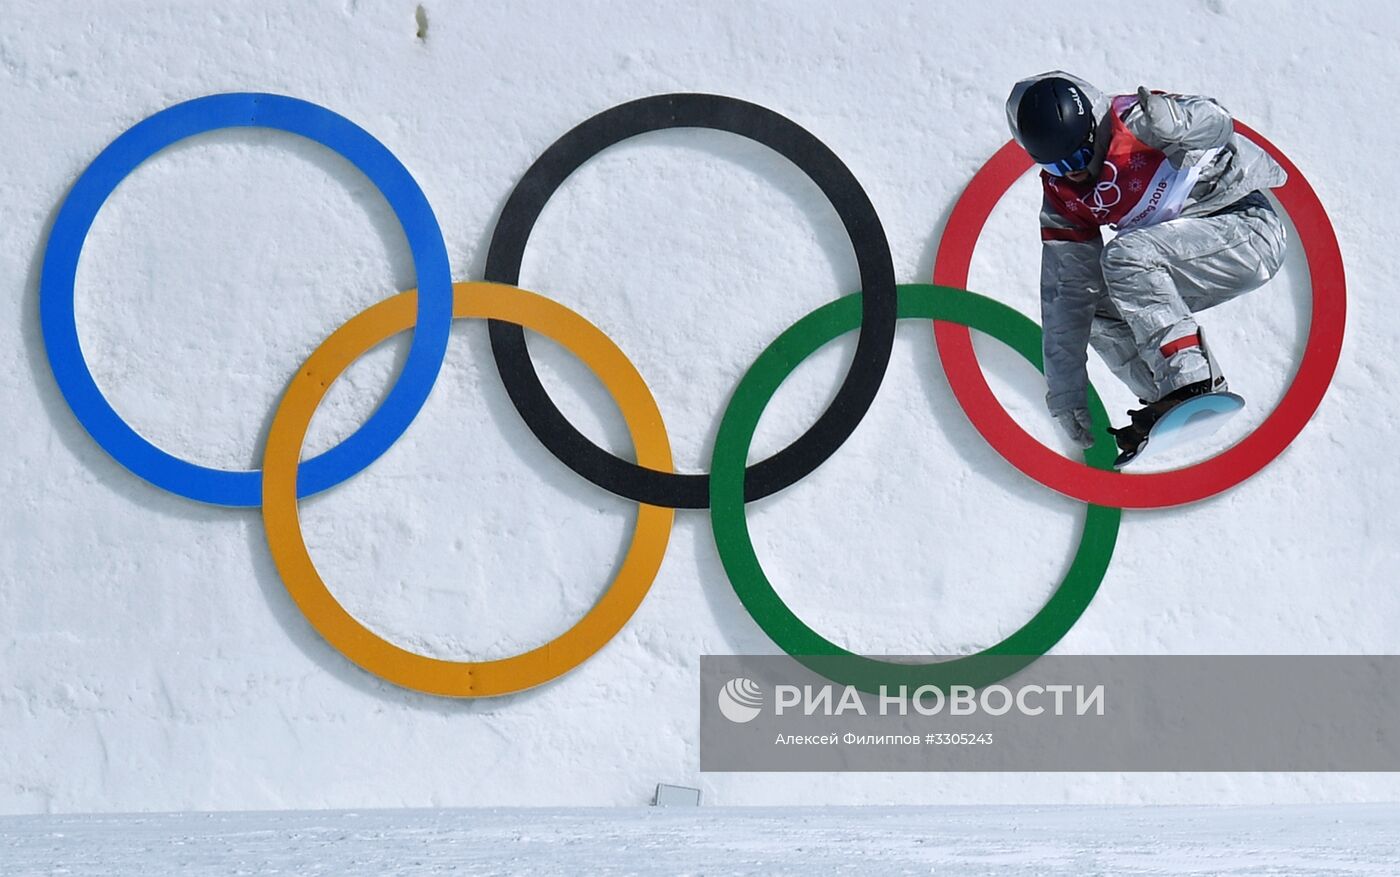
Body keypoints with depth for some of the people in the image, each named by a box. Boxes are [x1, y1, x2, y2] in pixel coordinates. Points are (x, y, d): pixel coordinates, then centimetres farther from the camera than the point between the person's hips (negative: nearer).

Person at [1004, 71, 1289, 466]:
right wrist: (1064, 389, -3)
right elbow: (1064, 293, 0)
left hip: (1248, 226, -8)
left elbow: (1218, 124, -27)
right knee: (1097, 310, -2)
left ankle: (1193, 384, -33)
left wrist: (1174, 120, -50)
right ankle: (1171, 404, -1)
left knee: (1124, 256, -27)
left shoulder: (1132, 121, -19)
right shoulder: (1060, 197, 0)